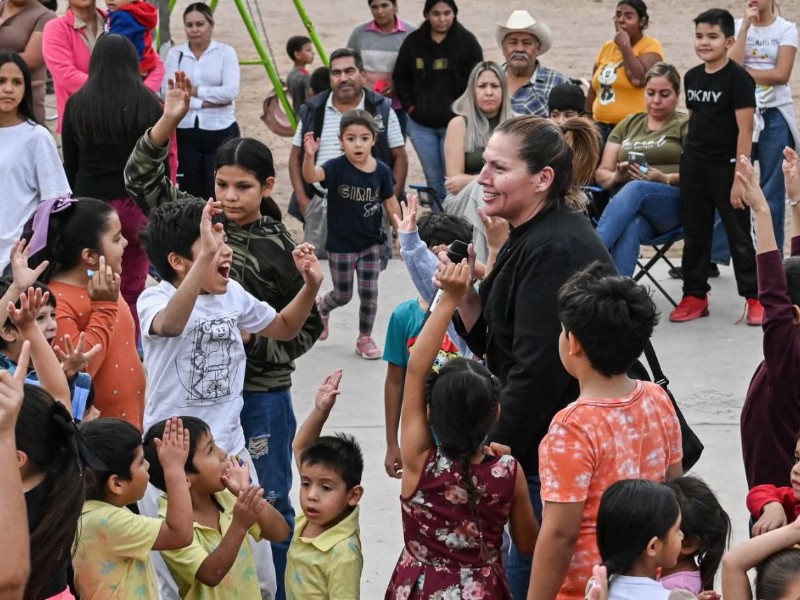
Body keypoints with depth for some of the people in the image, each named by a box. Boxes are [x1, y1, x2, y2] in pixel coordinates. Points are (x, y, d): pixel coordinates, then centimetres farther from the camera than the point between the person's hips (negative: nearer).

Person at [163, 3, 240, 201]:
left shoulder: (225, 52, 1)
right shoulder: (175, 53, 6)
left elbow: (231, 91, -12)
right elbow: (168, 92, -8)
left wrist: (194, 90, -8)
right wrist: (207, 102, -14)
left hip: (221, 132, -2)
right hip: (184, 133, 2)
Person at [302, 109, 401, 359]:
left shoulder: (381, 170, -8)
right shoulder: (337, 168, -17)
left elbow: (391, 203, 3)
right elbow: (310, 176, -35)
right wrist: (309, 155, -55)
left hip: (370, 244, 2)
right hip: (340, 245, -2)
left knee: (369, 293, 4)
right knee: (343, 294, 12)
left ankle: (365, 338, 23)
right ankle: (320, 308, 45)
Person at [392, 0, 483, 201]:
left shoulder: (467, 42, -5)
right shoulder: (413, 42, 4)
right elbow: (400, 77, 12)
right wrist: (409, 106, 3)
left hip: (455, 124, -3)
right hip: (421, 124, 3)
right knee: (433, 178, 10)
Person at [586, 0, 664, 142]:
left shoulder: (651, 46, -3)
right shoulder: (607, 47, 15)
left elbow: (639, 79, -20)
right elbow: (594, 90, 20)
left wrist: (625, 46, -12)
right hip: (602, 128, 6)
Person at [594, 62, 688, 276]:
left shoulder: (685, 126, 13)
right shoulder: (628, 124, 25)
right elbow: (601, 173, 20)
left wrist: (664, 179, -20)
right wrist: (615, 177, -5)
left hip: (674, 204, -3)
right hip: (628, 208, 3)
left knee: (636, 189, -37)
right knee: (630, 229, -37)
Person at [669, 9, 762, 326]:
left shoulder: (738, 79, -12)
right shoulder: (692, 77, 7)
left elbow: (745, 130, -15)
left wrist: (740, 177, -18)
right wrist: (687, 159, 16)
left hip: (726, 167, -6)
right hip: (693, 165, 6)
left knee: (738, 233, 1)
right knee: (695, 233, 10)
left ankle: (754, 296, 9)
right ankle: (695, 295, 18)